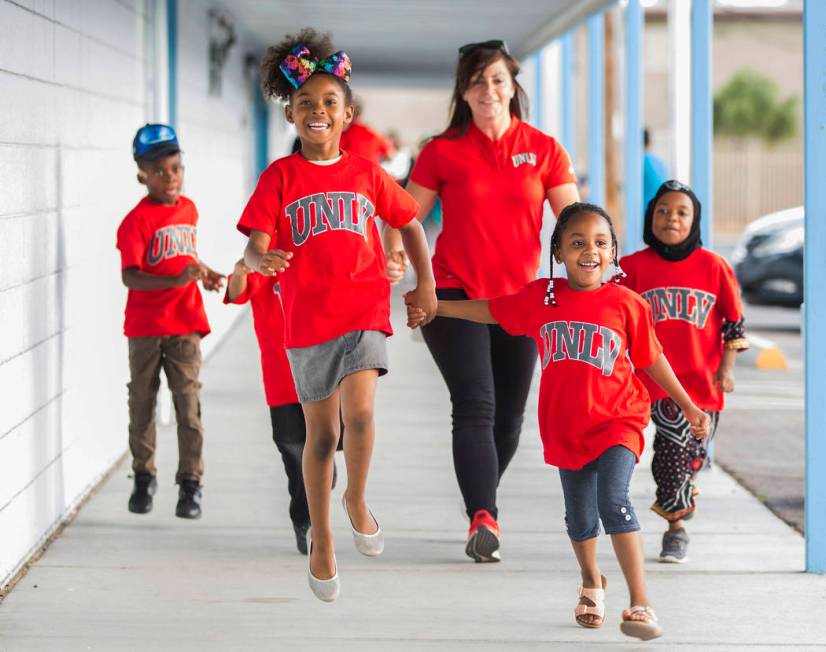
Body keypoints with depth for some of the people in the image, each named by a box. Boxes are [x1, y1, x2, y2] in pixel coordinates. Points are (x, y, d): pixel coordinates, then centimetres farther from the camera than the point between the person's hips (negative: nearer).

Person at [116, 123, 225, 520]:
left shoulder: (189, 209, 6)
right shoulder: (137, 220, -13)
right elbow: (129, 276, -22)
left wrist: (205, 274, 5)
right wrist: (176, 280, -34)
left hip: (185, 323, 3)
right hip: (145, 327, -3)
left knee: (188, 402, -3)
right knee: (142, 402, 10)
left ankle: (190, 483, 2)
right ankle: (144, 477, 26)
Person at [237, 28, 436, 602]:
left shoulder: (367, 174, 4)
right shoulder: (280, 177, -2)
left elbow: (410, 223, 17)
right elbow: (256, 247, -9)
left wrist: (427, 284, 11)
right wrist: (263, 260, -33)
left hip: (365, 307, 0)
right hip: (308, 318, 0)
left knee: (360, 411, -23)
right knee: (321, 433, 9)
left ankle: (357, 499, 4)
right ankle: (321, 538, 26)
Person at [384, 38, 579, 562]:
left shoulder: (543, 150, 4)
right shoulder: (443, 152, 0)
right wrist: (393, 256, -20)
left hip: (519, 298, 3)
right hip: (455, 296, -3)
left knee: (509, 416, 10)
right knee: (476, 405, -18)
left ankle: (480, 502, 35)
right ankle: (484, 519, -26)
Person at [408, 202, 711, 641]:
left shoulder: (627, 304, -7)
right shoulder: (540, 297, -2)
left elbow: (651, 359, 4)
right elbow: (490, 310, 13)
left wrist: (688, 406, 8)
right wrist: (433, 308, 15)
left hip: (616, 423, -3)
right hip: (565, 428, 3)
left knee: (613, 501, -23)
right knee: (579, 517, 15)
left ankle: (640, 604, -20)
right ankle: (591, 583, 44)